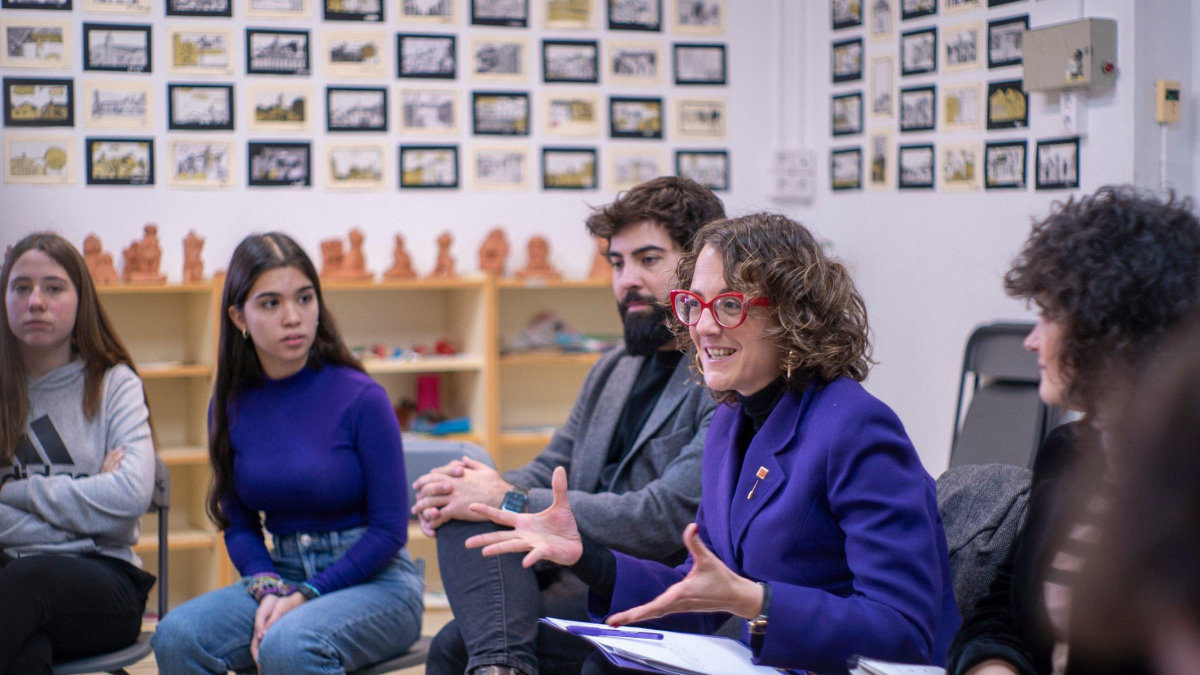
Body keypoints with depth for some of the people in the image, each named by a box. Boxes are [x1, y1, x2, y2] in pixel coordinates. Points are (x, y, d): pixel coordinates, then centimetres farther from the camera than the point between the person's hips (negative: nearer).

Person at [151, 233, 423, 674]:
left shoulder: (360, 398, -10)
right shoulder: (231, 407, 4)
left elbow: (389, 528, -9)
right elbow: (239, 525, 9)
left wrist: (305, 596, -16)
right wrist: (269, 590, -11)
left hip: (375, 581, -4)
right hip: (282, 575, 4)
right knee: (175, 635, -23)